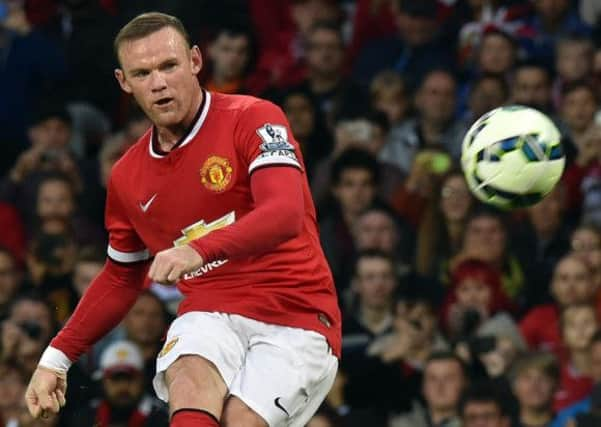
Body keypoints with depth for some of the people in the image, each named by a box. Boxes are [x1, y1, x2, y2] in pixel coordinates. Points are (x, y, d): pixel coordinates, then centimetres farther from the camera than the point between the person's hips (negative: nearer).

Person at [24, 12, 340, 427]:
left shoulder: (253, 120, -6)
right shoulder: (127, 178, 12)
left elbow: (285, 215, -22)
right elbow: (121, 279, 27)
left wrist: (200, 250, -37)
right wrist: (57, 358, 20)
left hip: (296, 318, -3)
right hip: (211, 318, 3)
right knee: (190, 379, -32)